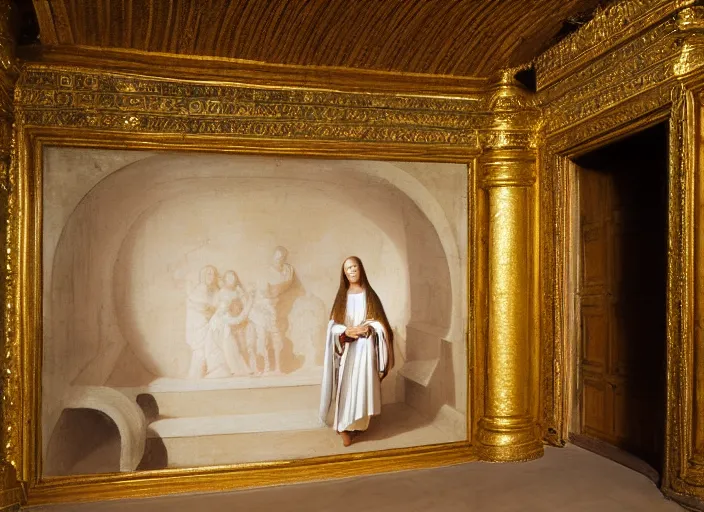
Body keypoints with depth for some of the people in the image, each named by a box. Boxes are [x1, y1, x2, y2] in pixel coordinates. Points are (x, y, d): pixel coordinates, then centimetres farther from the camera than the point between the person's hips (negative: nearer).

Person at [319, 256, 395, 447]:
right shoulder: (341, 296, 8)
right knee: (345, 385, -2)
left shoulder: (370, 295, 4)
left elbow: (379, 323, 1)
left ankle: (355, 424, 7)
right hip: (345, 348, 1)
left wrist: (365, 328, -17)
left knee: (360, 385, -3)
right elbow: (333, 325, 3)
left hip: (364, 347, -1)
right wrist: (346, 331, -16)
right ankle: (345, 426, 3)